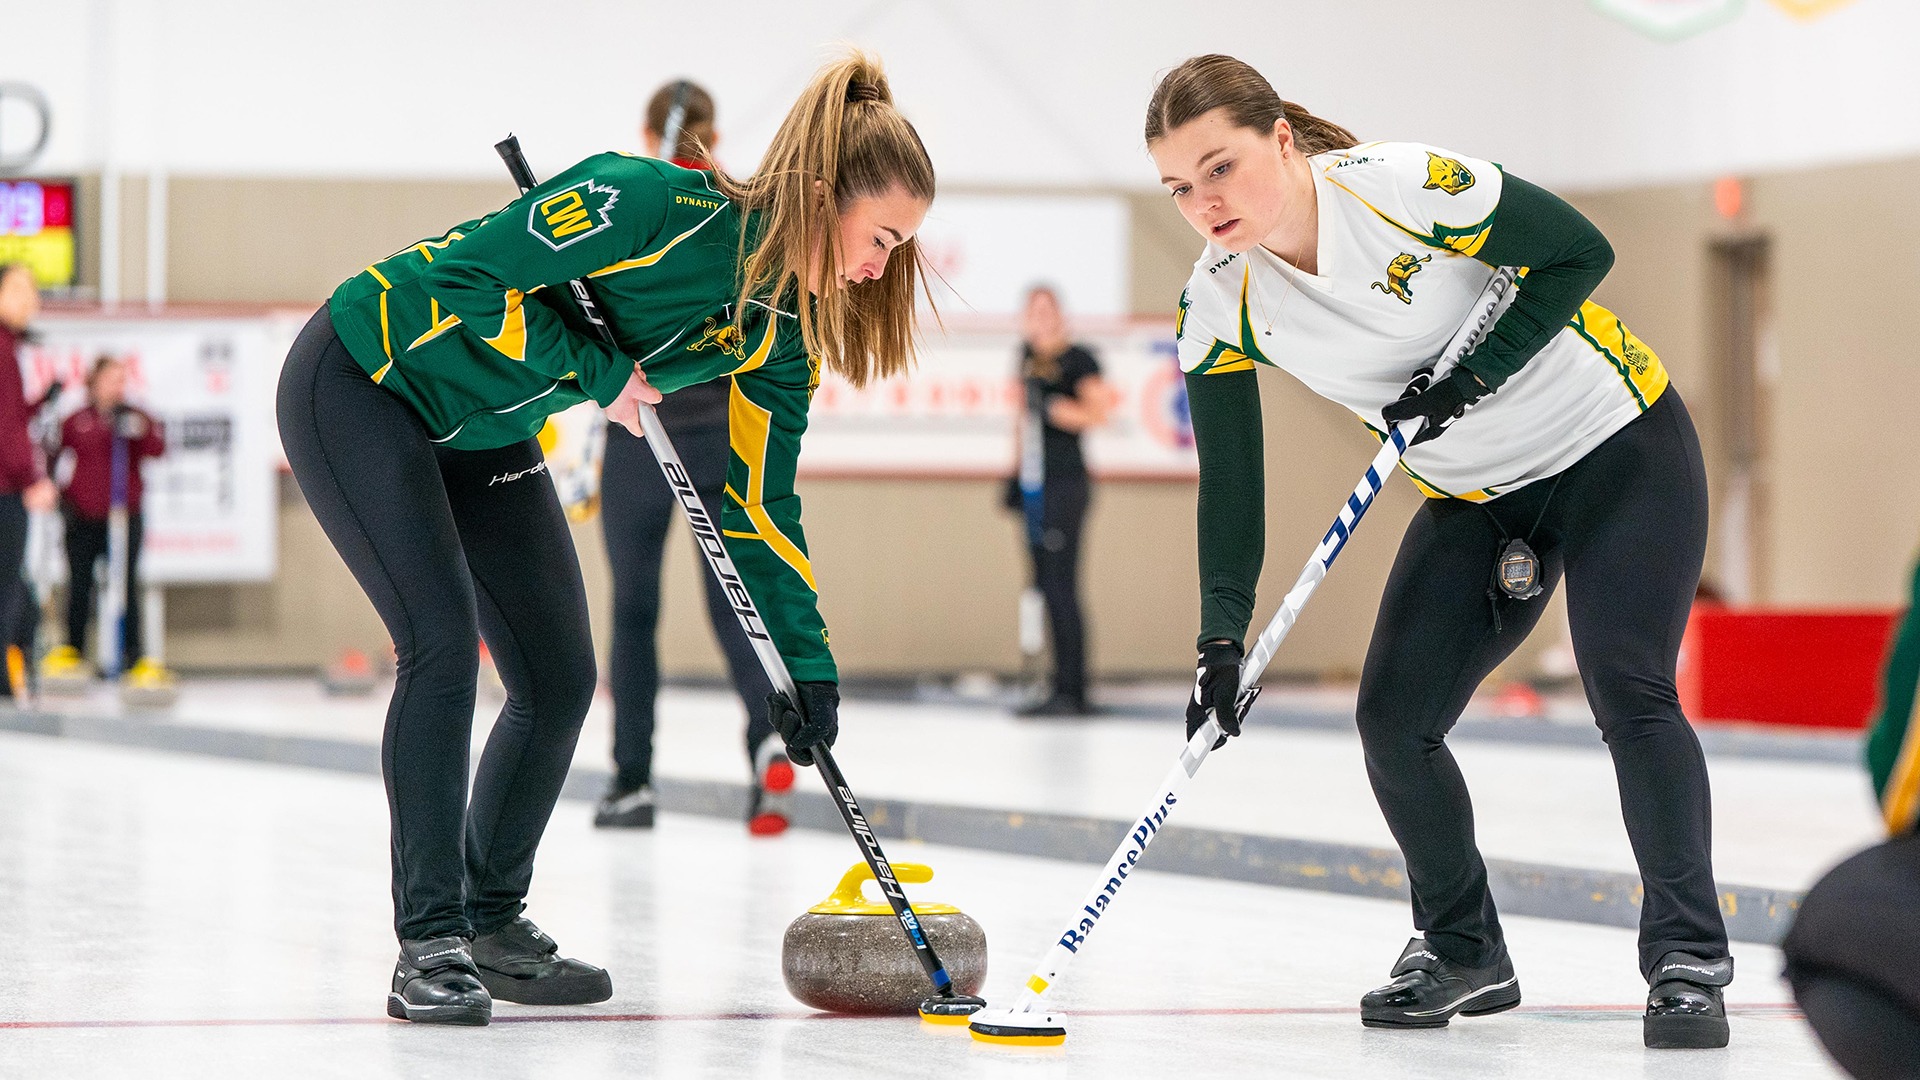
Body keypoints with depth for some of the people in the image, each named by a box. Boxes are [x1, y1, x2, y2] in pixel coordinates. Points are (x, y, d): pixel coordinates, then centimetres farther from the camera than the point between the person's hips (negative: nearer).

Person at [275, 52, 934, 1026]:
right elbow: (472, 276, -31)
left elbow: (759, 504, 2)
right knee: (443, 642, -18)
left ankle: (492, 922, 18)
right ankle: (429, 946, -10)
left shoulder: (781, 330, -7)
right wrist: (600, 370, -24)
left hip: (483, 433, 8)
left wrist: (807, 663, -2)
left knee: (560, 677, 2)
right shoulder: (657, 206, -31)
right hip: (363, 384, -8)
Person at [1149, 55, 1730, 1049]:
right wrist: (1222, 637, -12)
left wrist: (1474, 373, -25)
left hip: (1619, 452, -6)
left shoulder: (1410, 187, -28)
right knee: (1393, 716, -3)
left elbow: (1580, 253, -18)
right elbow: (1229, 479, -4)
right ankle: (1464, 955, 16)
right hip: (1476, 500, 6)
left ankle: (1688, 959, -12)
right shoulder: (1221, 305, -11)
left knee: (1627, 691, -20)